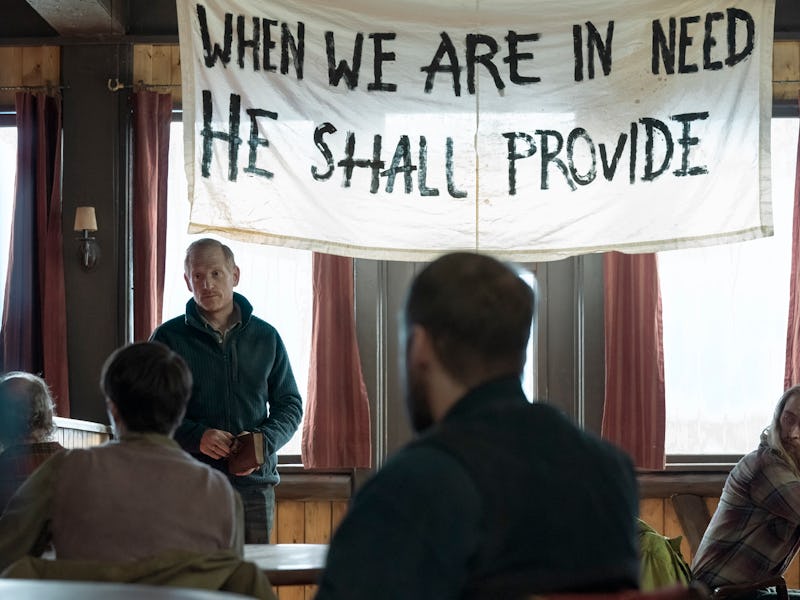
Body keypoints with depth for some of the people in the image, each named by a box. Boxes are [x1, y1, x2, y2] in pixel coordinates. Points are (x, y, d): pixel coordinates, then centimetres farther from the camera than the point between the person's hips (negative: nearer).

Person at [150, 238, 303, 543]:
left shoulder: (265, 337, 12)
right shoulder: (168, 338, 5)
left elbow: (290, 404, 15)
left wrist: (264, 442, -5)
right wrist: (196, 437, -15)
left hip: (254, 483, 2)